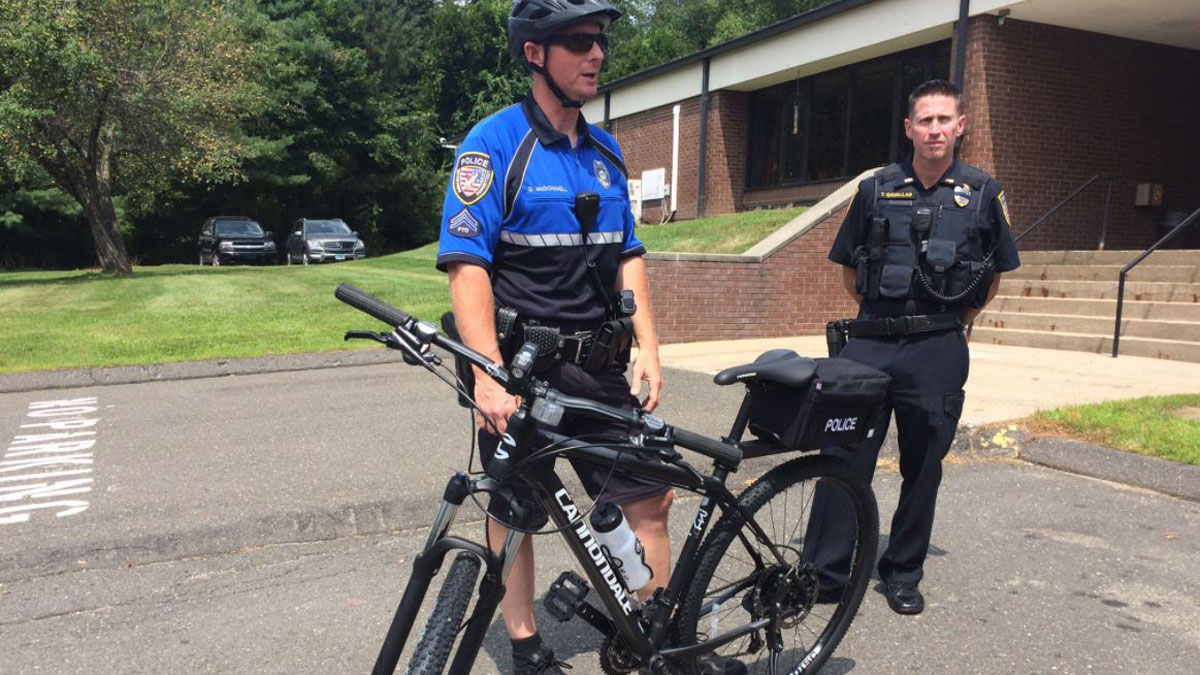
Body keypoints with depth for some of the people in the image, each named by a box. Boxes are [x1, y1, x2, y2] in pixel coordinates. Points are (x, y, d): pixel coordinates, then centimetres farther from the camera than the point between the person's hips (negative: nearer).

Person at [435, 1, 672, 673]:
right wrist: (489, 378, -22)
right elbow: (466, 264, -15)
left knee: (650, 499, 6)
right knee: (514, 512, 9)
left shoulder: (606, 150, 11)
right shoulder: (495, 142, -8)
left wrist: (649, 349, 4)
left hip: (599, 366, 6)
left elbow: (628, 257, 13)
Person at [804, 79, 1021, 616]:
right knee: (844, 458, -2)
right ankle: (824, 572, 8)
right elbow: (849, 269, 13)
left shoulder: (983, 194, 4)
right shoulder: (876, 189, 6)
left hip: (938, 352, 0)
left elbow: (995, 274, 15)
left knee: (923, 466, 9)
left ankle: (903, 575, 24)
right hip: (869, 344, 0)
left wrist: (954, 322, 10)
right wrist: (881, 315, 10)